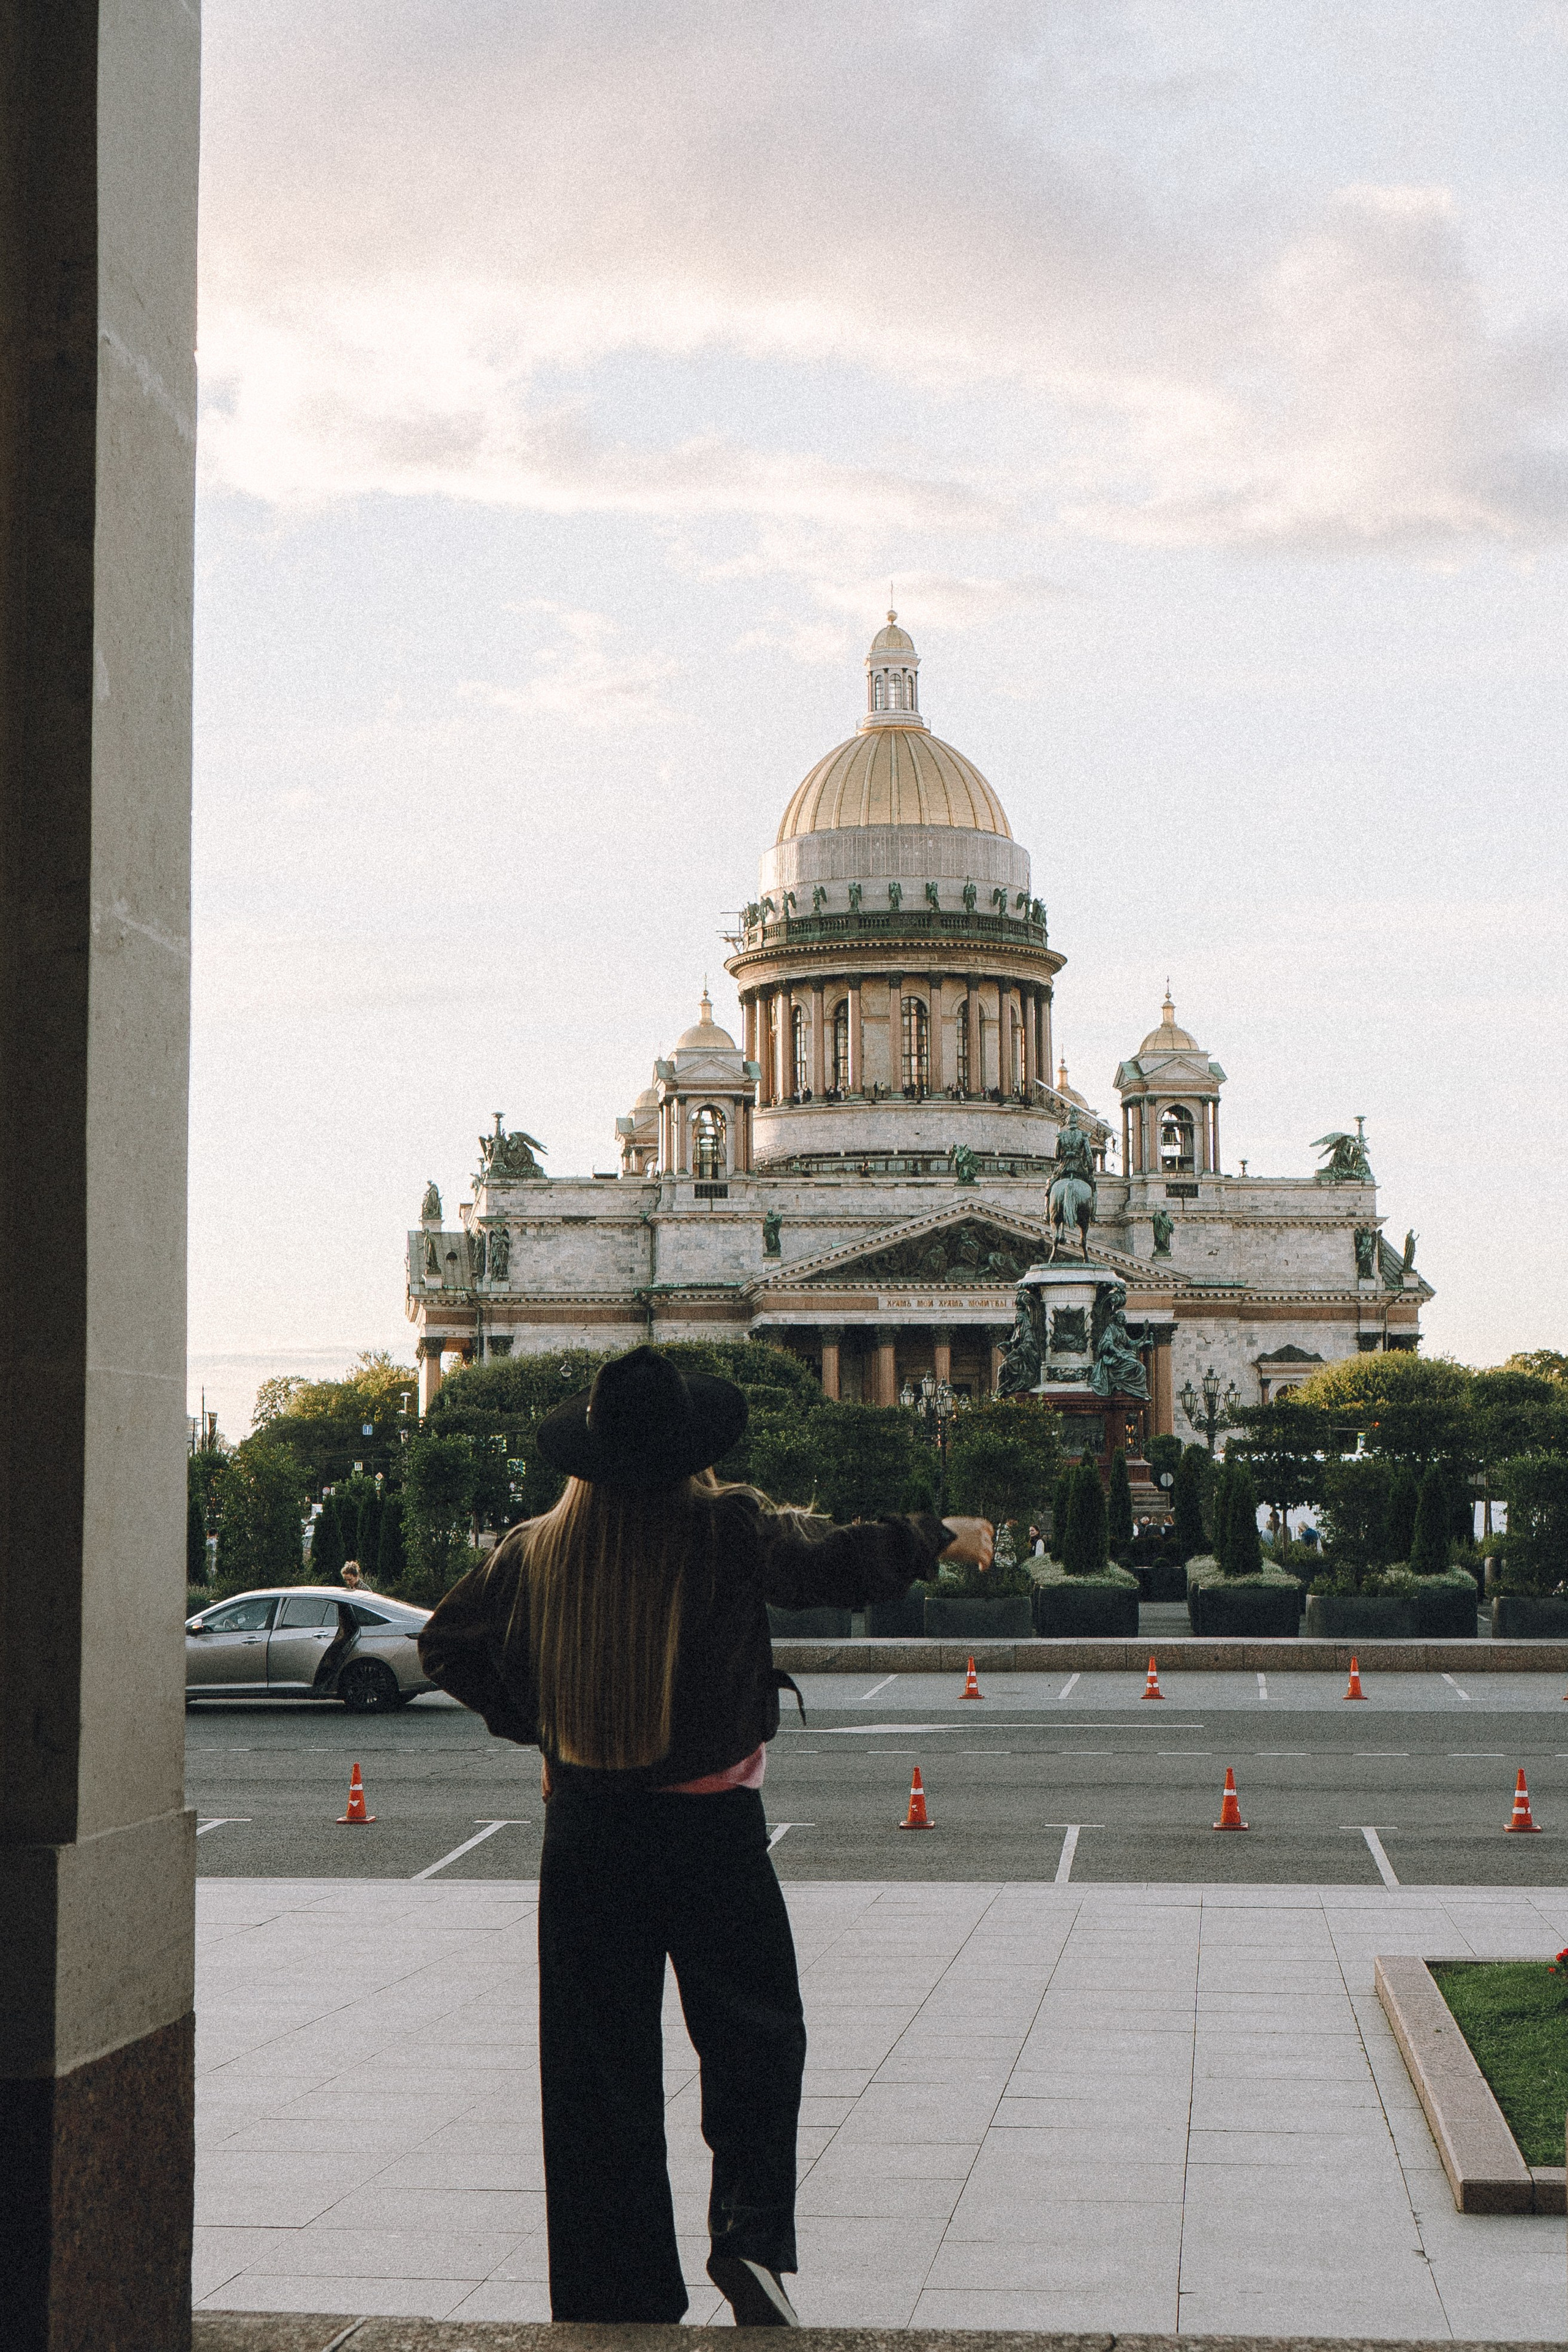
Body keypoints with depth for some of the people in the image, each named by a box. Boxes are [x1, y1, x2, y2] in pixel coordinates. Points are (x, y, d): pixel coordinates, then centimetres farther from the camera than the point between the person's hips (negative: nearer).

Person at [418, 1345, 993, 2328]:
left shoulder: (538, 1548, -1)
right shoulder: (730, 1529, -11)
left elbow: (448, 1642, 8)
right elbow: (838, 1563, -14)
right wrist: (945, 1538, 3)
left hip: (585, 1830, 3)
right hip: (711, 1830, -3)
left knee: (599, 2062, 10)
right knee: (756, 2038, 14)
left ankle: (621, 2293, 13)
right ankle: (752, 2236, -5)